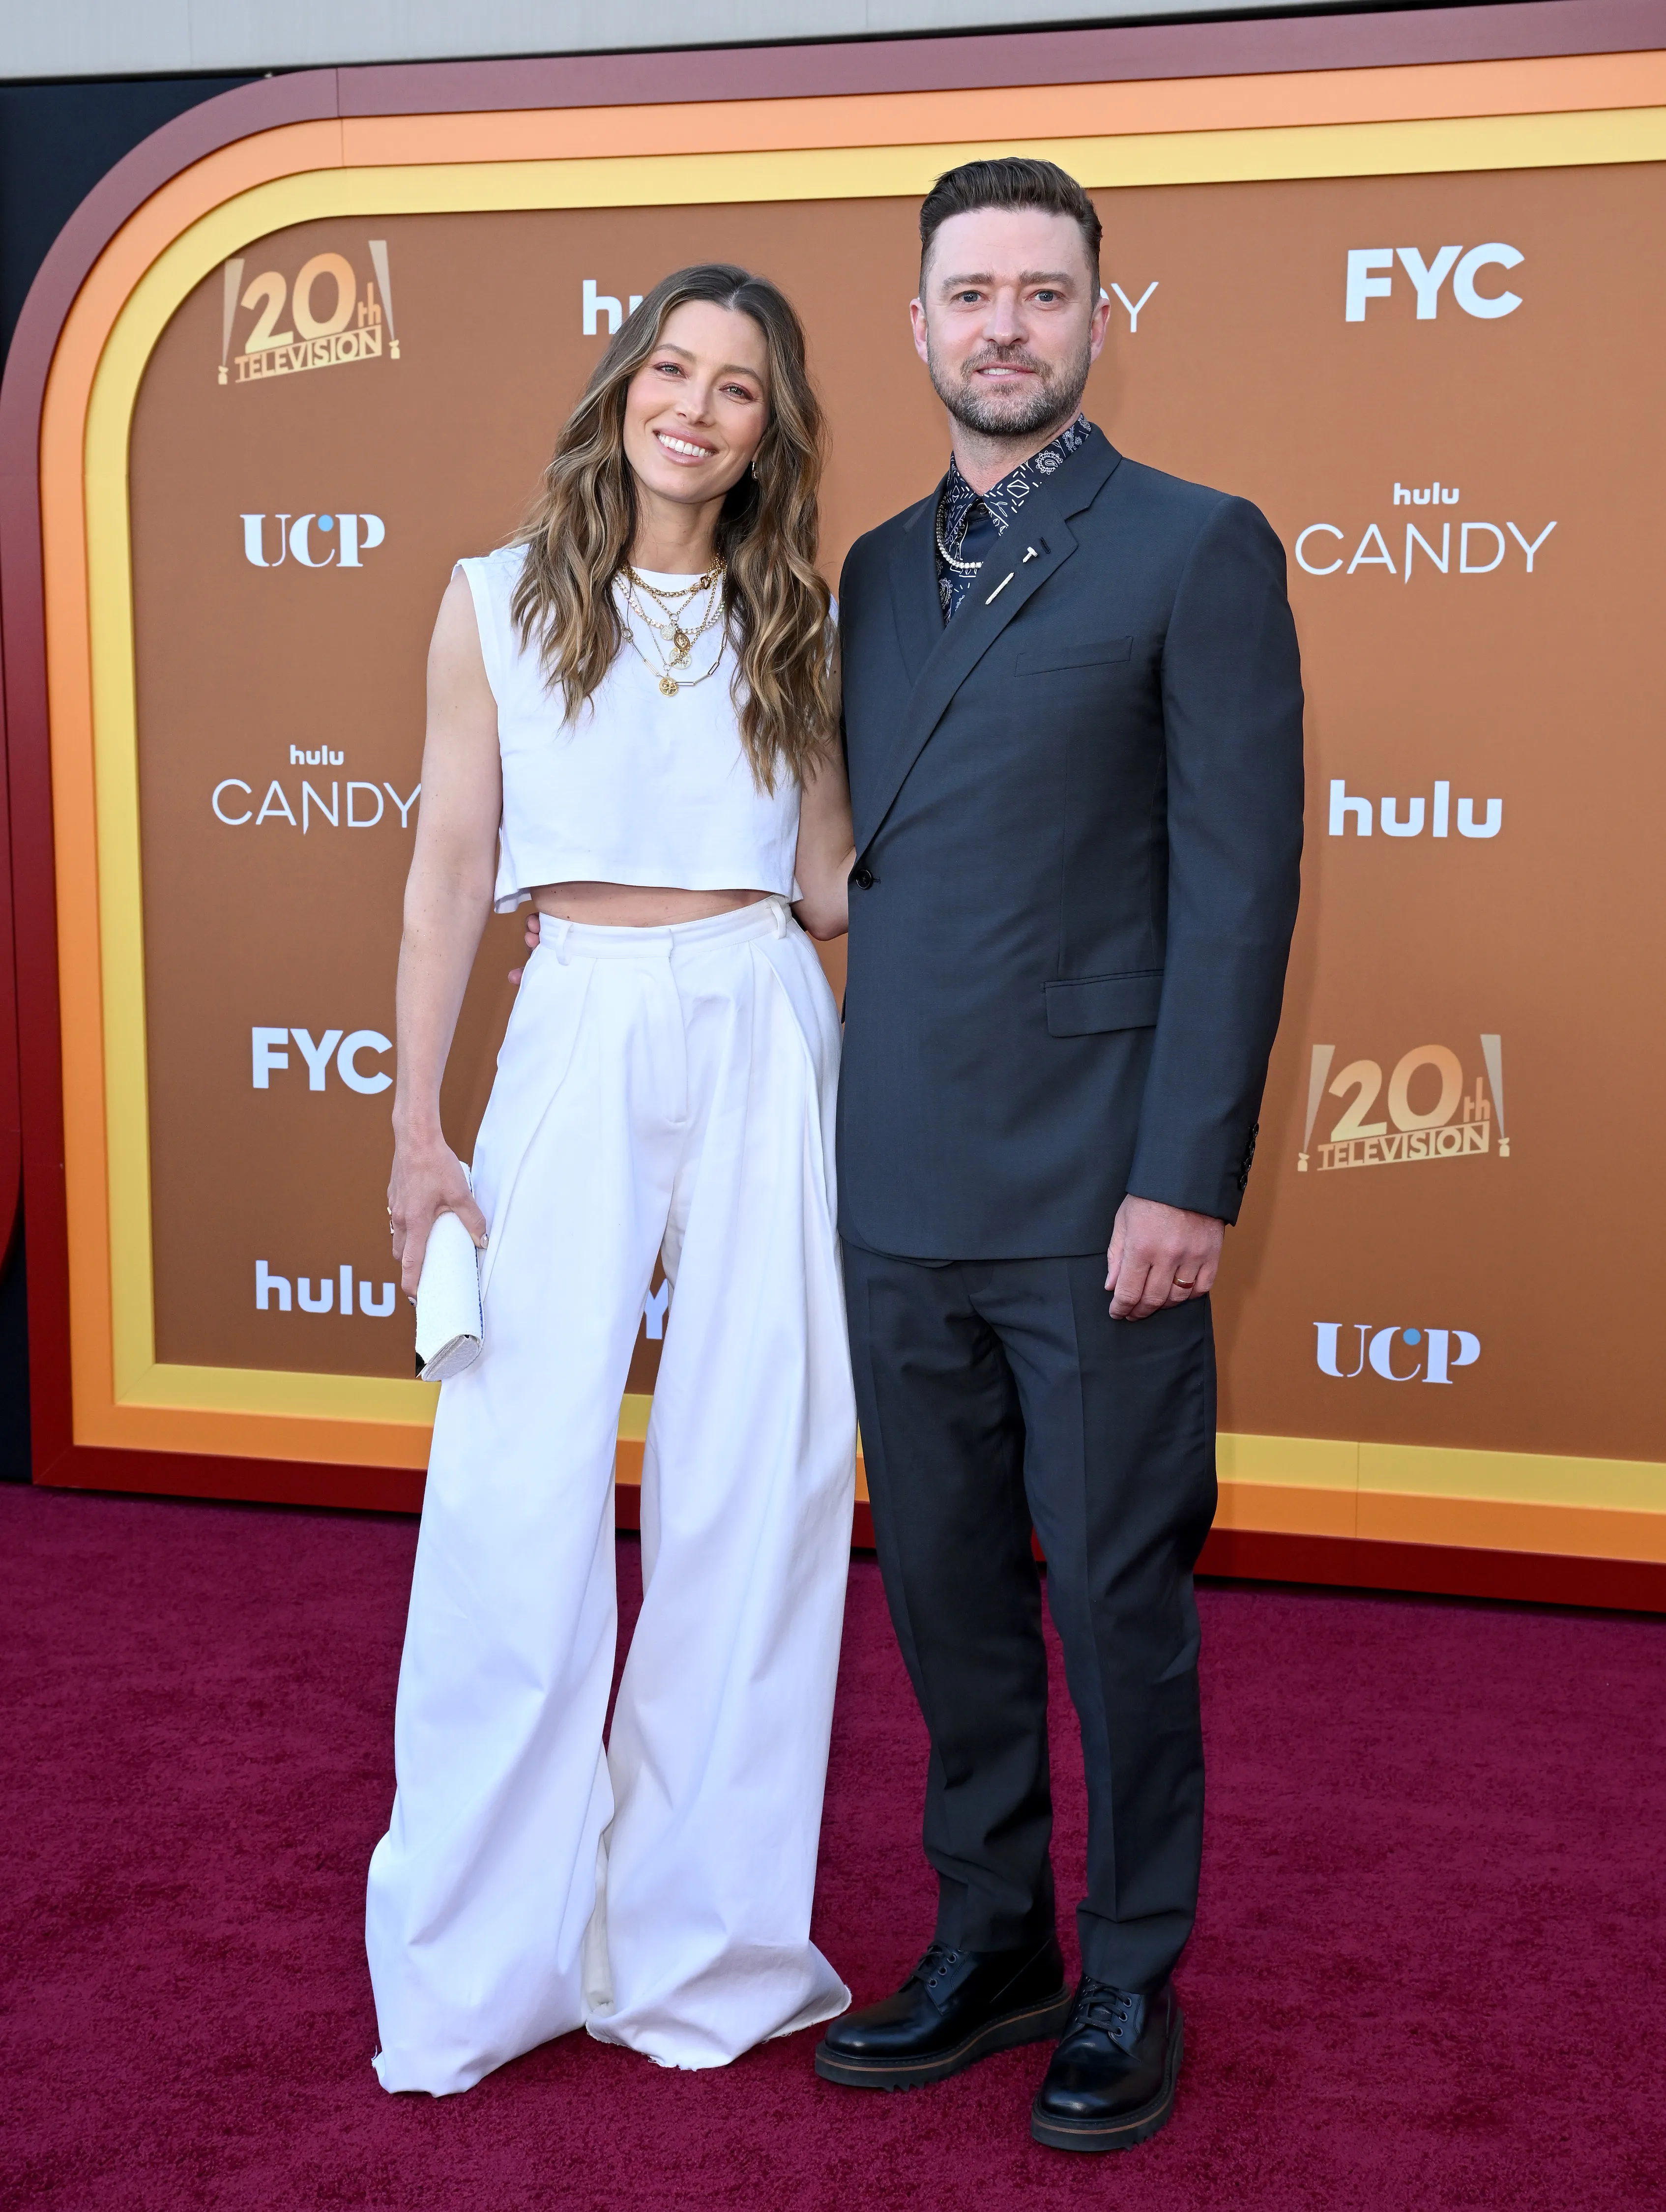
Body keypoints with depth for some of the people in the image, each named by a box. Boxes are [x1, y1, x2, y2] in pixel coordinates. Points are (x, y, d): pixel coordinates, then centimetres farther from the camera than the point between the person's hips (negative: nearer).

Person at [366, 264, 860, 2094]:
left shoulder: (792, 622, 11)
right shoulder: (499, 601, 6)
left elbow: (830, 880, 13)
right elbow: (449, 874, 4)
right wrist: (415, 1131, 1)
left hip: (762, 1041, 2)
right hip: (578, 1038, -2)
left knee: (755, 1484, 4)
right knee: (522, 1484, -5)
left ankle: (704, 1941, 20)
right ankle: (480, 1964, 12)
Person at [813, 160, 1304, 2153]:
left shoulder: (1198, 551, -3)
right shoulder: (879, 570, 15)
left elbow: (1238, 883, -9)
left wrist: (1187, 1179, -14)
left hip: (1092, 1192, -5)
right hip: (900, 1190, 6)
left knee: (1114, 1597, 4)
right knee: (945, 1587, 13)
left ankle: (1132, 1987, 22)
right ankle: (988, 1945, 30)